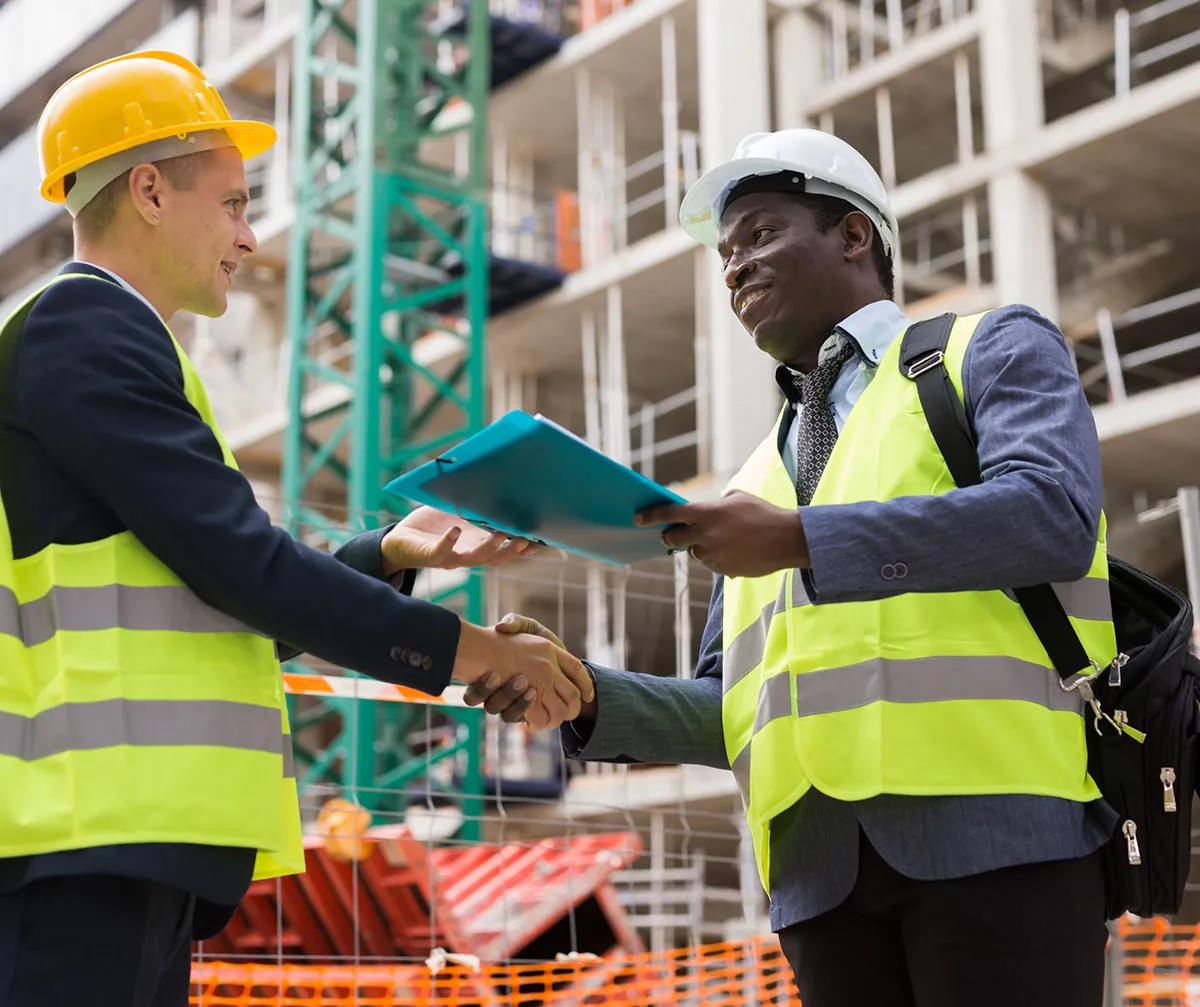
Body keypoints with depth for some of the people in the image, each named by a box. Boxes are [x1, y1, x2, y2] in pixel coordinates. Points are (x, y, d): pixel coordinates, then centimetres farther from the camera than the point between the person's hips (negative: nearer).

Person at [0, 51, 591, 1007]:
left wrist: (392, 555, 16)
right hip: (83, 837, -10)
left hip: (135, 838, 10)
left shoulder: (107, 339, 24)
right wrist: (461, 648, -7)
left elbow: (215, 615, 22)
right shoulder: (81, 323, -5)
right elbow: (237, 562, -13)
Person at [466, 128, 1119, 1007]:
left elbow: (1055, 516, -10)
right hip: (821, 863, 5)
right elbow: (735, 713, 21)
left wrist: (804, 541, -16)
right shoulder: (758, 480, 25)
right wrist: (580, 693, 2)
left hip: (995, 824, -5)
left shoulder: (994, 349, 11)